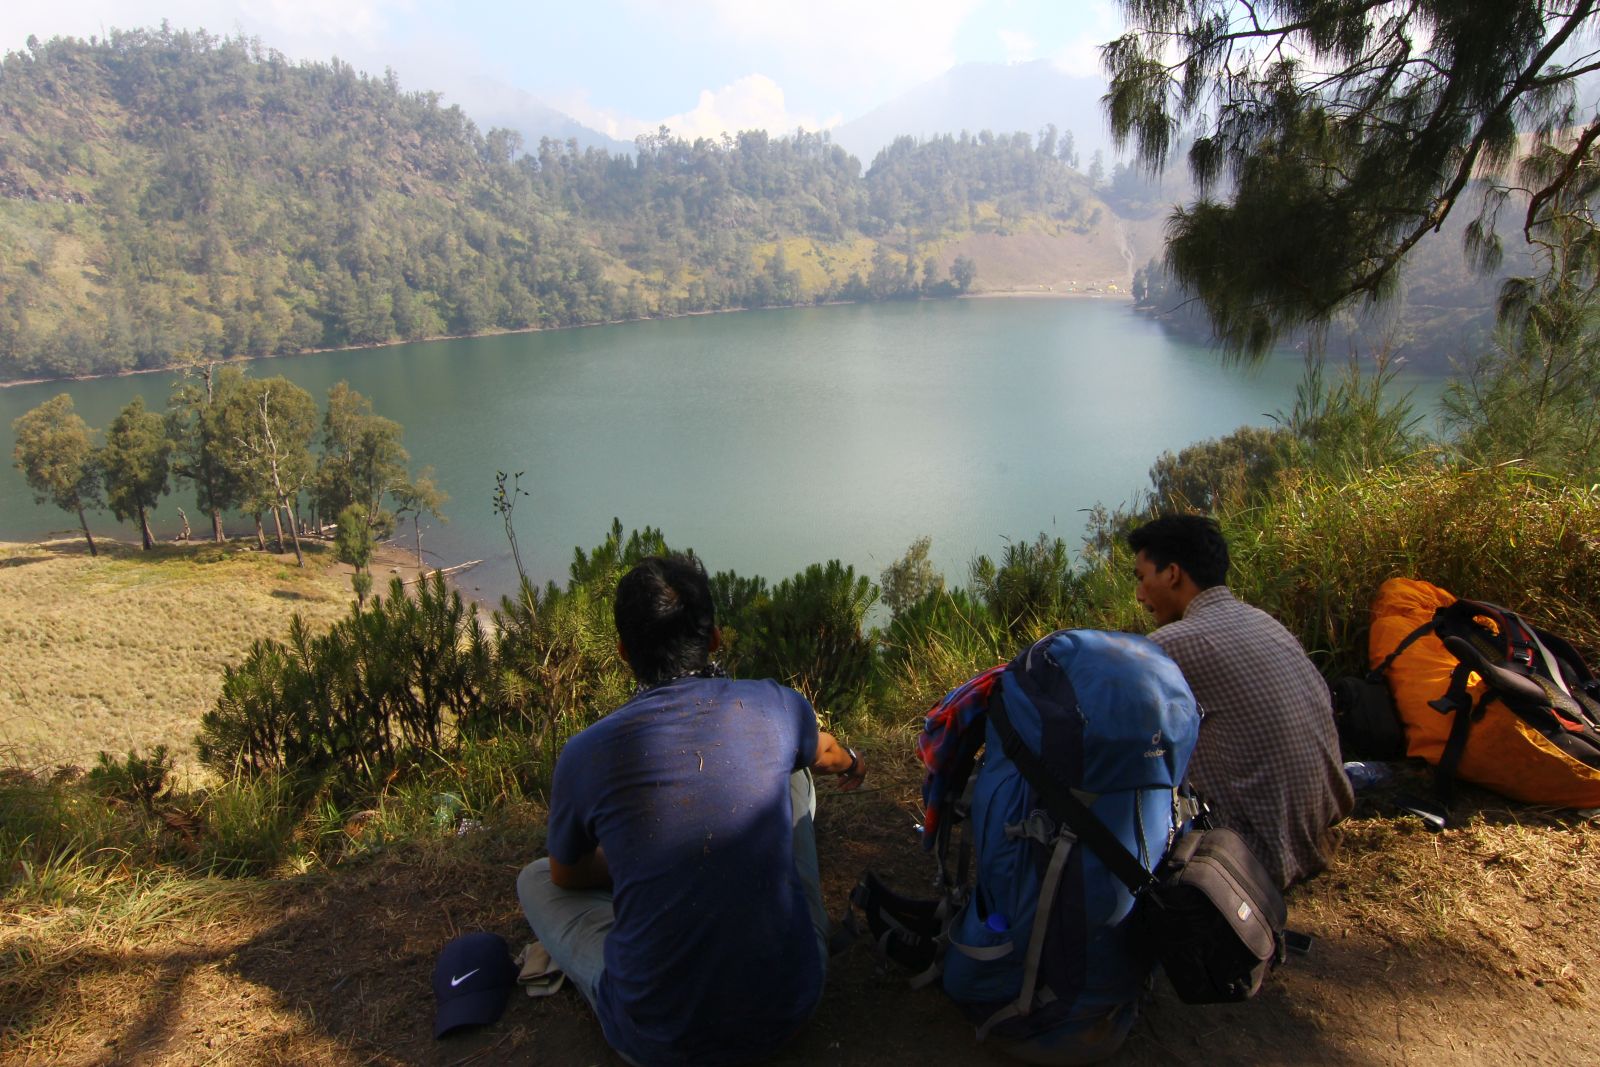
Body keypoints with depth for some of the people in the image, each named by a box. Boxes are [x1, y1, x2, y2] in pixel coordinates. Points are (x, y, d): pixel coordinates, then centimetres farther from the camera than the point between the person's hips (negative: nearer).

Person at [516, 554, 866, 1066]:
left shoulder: (584, 755, -13)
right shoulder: (776, 708, -10)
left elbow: (567, 875, 9)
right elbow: (825, 754, 18)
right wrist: (851, 765, 42)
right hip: (789, 1007, 2)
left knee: (535, 880, 21)